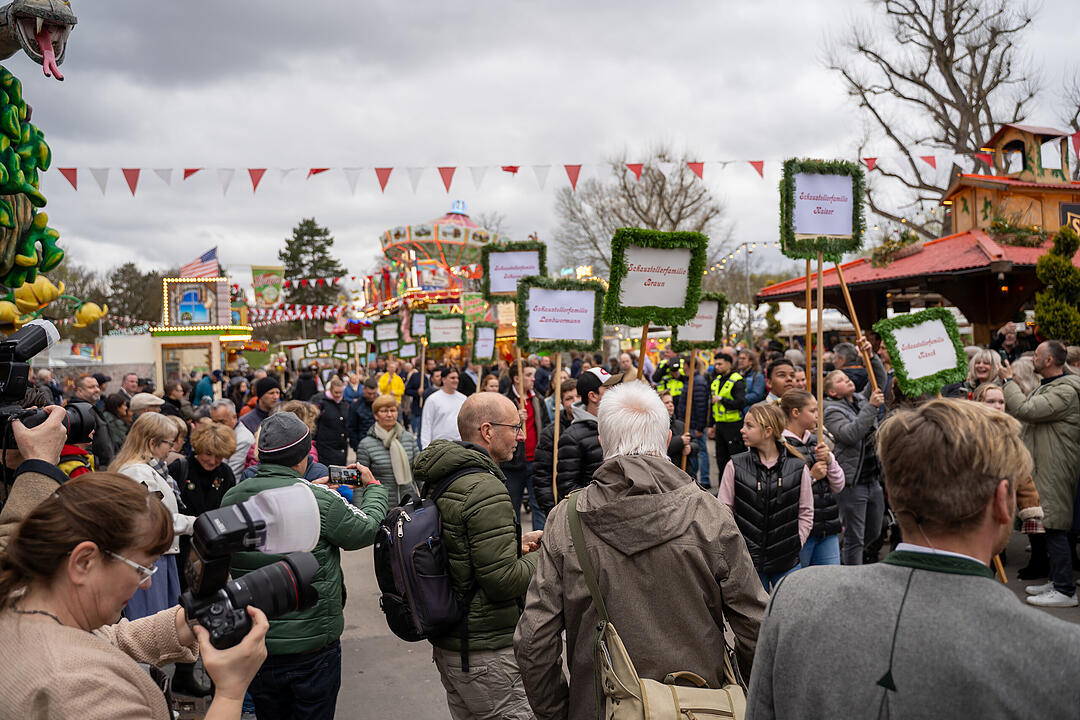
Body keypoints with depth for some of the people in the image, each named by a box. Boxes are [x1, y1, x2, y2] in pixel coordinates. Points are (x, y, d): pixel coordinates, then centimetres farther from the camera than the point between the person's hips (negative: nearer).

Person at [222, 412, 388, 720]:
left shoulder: (231, 498, -5)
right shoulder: (320, 499, -20)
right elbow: (366, 530, -6)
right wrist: (374, 487, 11)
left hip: (255, 644, 5)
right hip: (312, 645, -4)